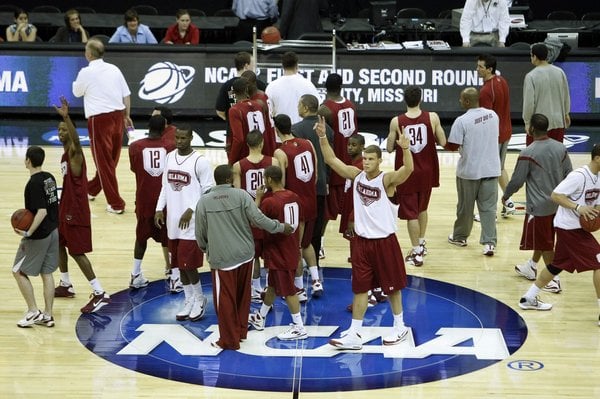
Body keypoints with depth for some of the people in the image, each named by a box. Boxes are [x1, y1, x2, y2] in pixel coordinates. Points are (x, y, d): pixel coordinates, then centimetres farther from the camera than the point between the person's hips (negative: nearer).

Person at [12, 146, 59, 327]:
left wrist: (28, 232, -25)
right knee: (47, 273, 12)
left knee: (19, 271, 6)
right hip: (53, 231, 8)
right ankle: (47, 315, 14)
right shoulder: (50, 178, 5)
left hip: (38, 236, -8)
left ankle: (33, 312, 5)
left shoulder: (33, 183, -20)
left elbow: (42, 211, -26)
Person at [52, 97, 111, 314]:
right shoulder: (65, 155, 13)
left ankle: (99, 294, -9)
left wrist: (67, 117, -54)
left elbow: (76, 141, -41)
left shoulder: (75, 152, -15)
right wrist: (60, 205, 23)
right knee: (58, 244, 21)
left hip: (76, 212, -10)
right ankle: (66, 285, 36)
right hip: (66, 209, 10)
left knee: (77, 252, -10)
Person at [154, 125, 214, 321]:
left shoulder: (200, 161, -12)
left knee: (188, 263, -6)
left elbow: (208, 191, -10)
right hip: (173, 220, 6)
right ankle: (189, 300, 23)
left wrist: (191, 210, -17)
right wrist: (159, 208, 4)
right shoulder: (169, 157, 7)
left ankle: (199, 299, 14)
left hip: (191, 221, -6)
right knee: (179, 263, 11)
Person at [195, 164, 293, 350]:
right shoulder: (241, 195, -7)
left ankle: (229, 340, 15)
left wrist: (206, 249, 22)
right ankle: (241, 331, 33)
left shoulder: (204, 201, -6)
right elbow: (259, 219, -11)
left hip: (221, 258, -2)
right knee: (242, 296, 20)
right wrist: (281, 227, 4)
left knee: (225, 300, 8)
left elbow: (200, 233, 1)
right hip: (245, 254, 2)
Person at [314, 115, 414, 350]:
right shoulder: (356, 175, -1)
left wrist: (405, 149, -52)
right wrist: (322, 137, -15)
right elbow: (331, 160, -2)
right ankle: (354, 335, 12)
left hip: (384, 241, -4)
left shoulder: (387, 180, -16)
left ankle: (400, 328, 28)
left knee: (391, 286, 10)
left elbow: (408, 170, -34)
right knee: (360, 288, 8)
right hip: (362, 241, 4)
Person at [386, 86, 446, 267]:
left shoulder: (396, 122, -12)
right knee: (422, 208, 24)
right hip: (427, 171, 3)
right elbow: (443, 142, -4)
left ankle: (417, 253, 8)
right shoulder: (432, 117, -10)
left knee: (411, 213, 5)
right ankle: (421, 244, 36)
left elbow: (389, 149, -5)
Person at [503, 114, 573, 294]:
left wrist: (506, 195, 7)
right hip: (558, 203, 7)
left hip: (539, 206, -7)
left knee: (545, 243, 4)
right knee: (542, 238, 23)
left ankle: (554, 280, 7)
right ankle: (531, 267, 40)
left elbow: (517, 180, -12)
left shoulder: (527, 153, -19)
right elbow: (569, 174, 7)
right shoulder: (561, 148, -1)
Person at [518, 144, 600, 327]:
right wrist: (578, 207, -27)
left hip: (579, 227, 10)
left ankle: (529, 298, 32)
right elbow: (555, 195, -21)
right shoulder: (579, 176, -20)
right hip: (569, 227, -10)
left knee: (557, 265, 19)